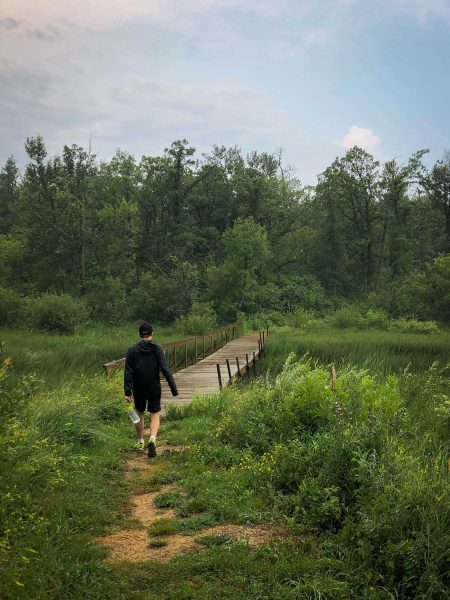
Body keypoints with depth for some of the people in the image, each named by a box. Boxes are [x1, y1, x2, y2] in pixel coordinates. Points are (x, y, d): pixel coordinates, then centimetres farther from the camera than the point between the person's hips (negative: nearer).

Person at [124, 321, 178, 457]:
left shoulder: (132, 350, -4)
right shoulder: (157, 349, -7)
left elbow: (128, 372, -8)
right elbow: (165, 370, -13)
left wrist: (127, 391, -9)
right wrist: (174, 389, -12)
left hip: (138, 389, 2)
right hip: (154, 388, -1)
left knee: (140, 414, 20)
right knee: (155, 414, 9)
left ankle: (140, 442, 29)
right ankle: (152, 438, -16)